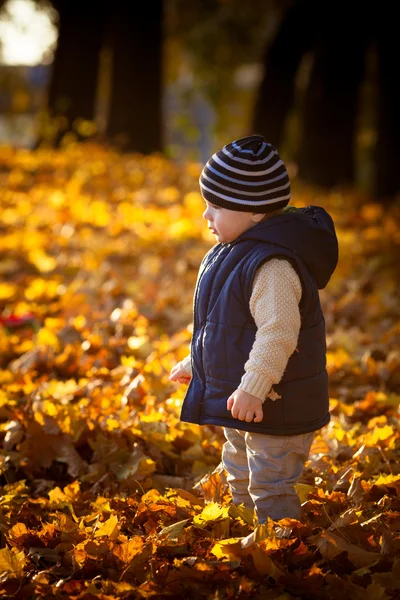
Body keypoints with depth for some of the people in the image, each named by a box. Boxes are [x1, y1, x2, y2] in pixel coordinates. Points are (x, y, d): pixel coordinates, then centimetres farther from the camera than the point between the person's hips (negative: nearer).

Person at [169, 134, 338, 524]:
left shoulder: (271, 265, -25)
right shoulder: (232, 253, 8)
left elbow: (278, 331, -31)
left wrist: (254, 387, -34)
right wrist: (194, 364, 26)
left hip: (275, 405, -11)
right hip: (240, 403, 11)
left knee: (270, 490, -5)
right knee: (240, 481, 24)